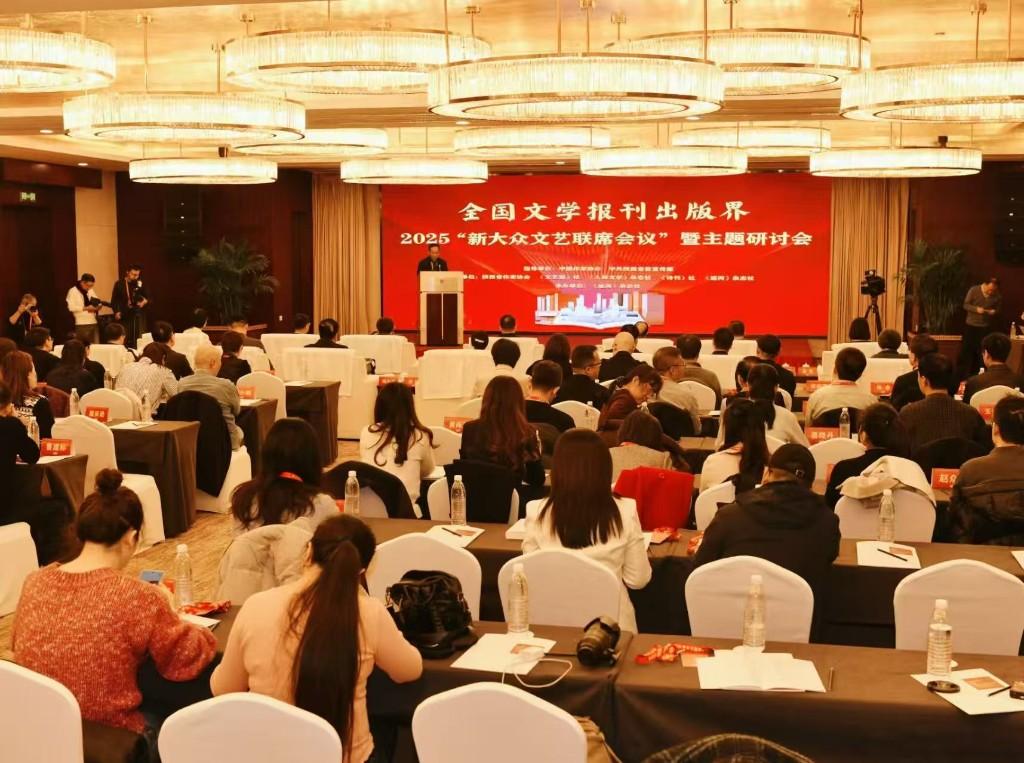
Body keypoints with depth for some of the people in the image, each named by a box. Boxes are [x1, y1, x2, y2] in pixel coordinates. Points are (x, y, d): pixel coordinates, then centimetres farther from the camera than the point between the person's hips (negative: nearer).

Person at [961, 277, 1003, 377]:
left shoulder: (998, 296, -6)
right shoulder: (973, 290, -10)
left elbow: (999, 310, 7)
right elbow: (966, 305, -6)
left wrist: (994, 312, -16)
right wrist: (976, 309, -23)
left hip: (986, 327, 1)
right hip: (971, 325, -1)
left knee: (981, 352, 5)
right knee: (966, 350, 2)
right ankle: (962, 376, 11)